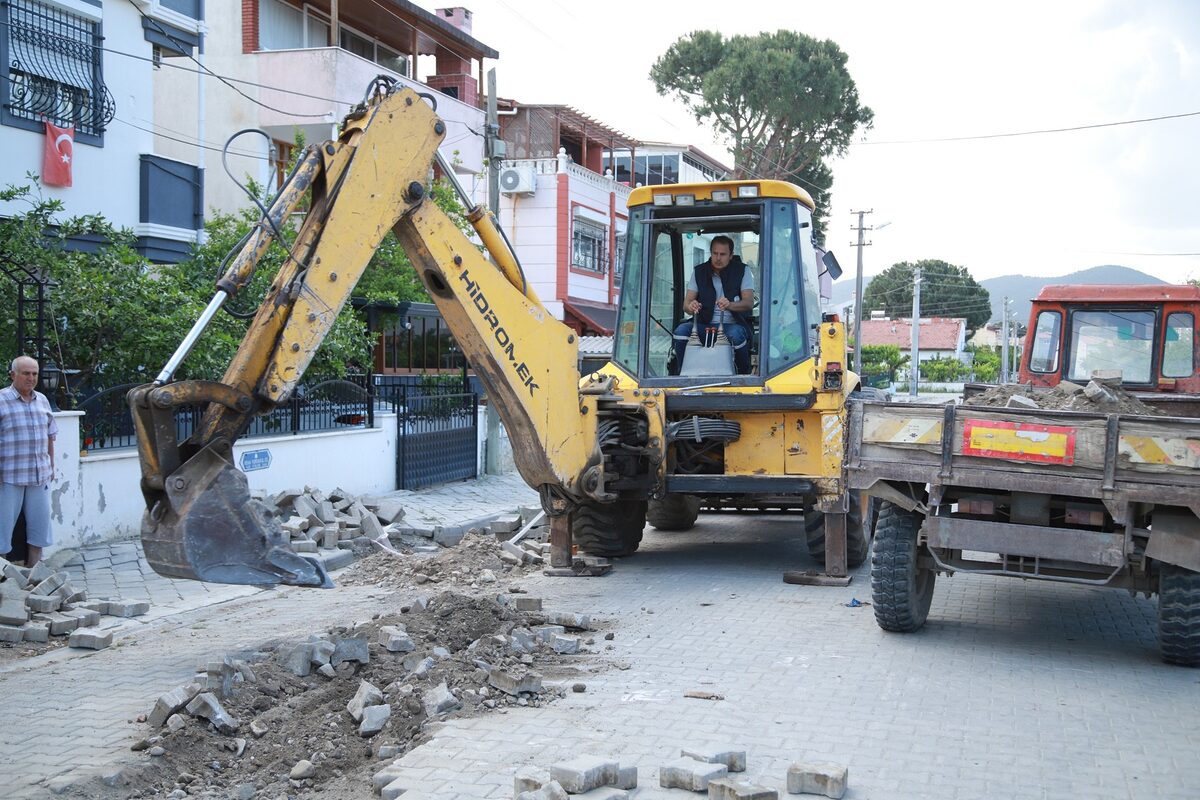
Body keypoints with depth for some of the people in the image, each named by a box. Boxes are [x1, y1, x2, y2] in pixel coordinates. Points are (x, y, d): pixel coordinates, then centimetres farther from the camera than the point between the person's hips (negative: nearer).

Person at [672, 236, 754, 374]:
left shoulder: (743, 271, 1)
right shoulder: (699, 272, 8)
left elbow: (749, 303, -11)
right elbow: (686, 303, 3)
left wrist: (730, 305, -34)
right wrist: (690, 306, -25)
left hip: (732, 325, -2)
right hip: (705, 325, 2)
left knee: (736, 334, -36)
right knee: (681, 330, -26)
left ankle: (744, 374, -14)